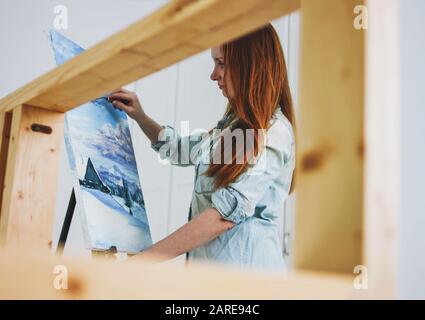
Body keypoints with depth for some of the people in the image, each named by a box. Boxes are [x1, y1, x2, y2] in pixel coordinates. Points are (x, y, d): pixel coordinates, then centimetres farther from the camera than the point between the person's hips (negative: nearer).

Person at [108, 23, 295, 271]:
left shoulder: (273, 133, -15)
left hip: (244, 264, -8)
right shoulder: (236, 121, 13)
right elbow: (180, 150, 28)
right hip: (209, 262, 8)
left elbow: (224, 216, -22)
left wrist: (141, 259, -21)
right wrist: (141, 118, 12)